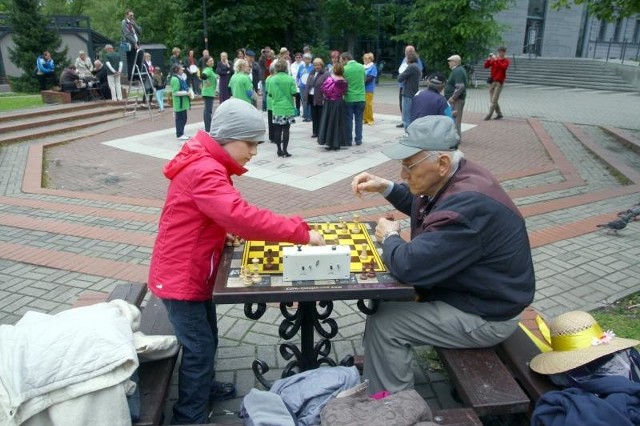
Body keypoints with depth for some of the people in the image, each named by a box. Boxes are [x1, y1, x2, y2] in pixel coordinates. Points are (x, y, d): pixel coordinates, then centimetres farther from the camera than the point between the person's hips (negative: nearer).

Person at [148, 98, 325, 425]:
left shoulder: (209, 165, 7)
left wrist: (233, 233, -6)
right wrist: (301, 232, -38)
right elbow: (240, 215, -41)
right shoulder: (203, 170, -27)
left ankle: (203, 385, 45)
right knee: (199, 348, 0)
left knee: (206, 340, 23)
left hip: (194, 272, 10)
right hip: (180, 276, -10)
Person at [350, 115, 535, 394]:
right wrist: (386, 188, 3)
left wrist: (389, 238, -14)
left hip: (485, 316, -10)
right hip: (475, 290, 10)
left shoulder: (466, 207, -35)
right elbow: (421, 205, 19)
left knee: (383, 324, -12)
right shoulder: (456, 179, -3)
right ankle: (376, 376, 27)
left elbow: (409, 266, -35)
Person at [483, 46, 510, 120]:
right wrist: (489, 59, -14)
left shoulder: (506, 61, -1)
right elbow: (486, 66, 2)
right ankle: (499, 114, 18)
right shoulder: (494, 60, 11)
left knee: (494, 100, -10)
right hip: (492, 81, 5)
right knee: (492, 100, 7)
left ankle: (489, 115, -7)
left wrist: (496, 59, -24)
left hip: (499, 82, -5)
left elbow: (503, 67, -21)